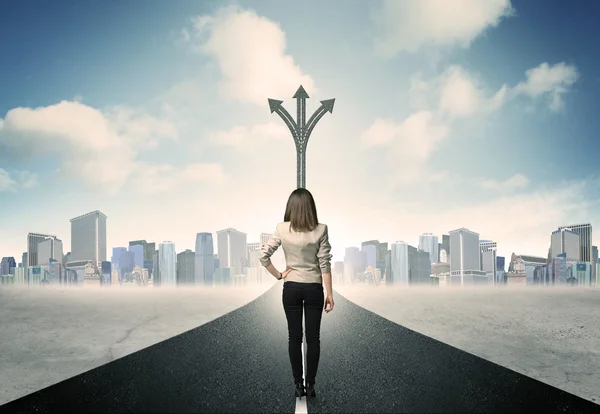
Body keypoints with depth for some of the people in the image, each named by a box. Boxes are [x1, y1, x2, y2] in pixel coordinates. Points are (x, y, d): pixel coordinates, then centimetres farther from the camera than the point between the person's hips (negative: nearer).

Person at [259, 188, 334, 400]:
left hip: (291, 288, 1)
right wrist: (330, 293, -3)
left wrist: (278, 275, 1)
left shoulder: (282, 229, -7)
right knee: (313, 338, 8)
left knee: (294, 337, 10)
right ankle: (310, 385, 12)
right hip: (314, 288, -1)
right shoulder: (321, 230, -10)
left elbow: (263, 255, -11)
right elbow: (325, 264, -9)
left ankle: (298, 384, 16)